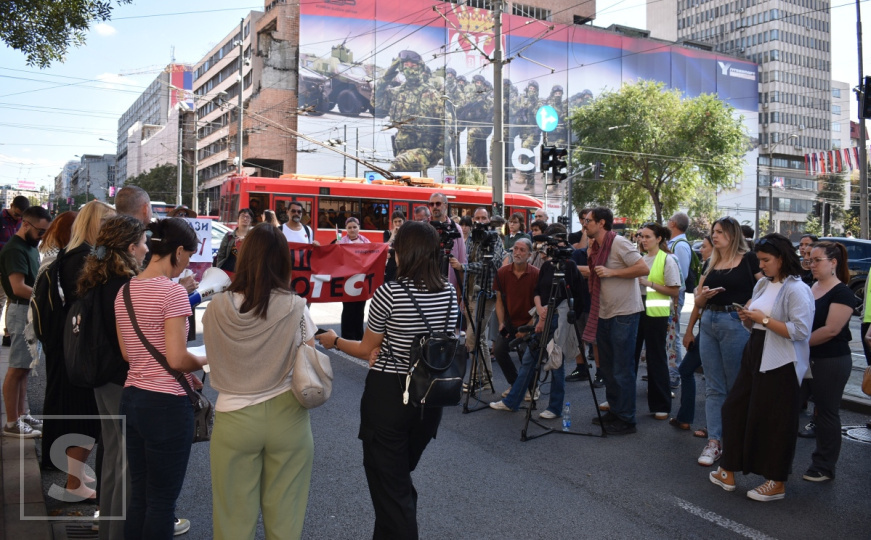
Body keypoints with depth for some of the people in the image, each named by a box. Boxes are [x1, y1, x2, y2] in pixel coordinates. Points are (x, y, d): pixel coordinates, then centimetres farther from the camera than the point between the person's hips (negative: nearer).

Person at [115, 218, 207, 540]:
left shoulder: (125, 291, 7)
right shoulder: (172, 292, -16)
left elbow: (127, 353, 13)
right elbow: (177, 358, -21)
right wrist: (204, 362, -1)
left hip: (132, 398, 8)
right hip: (166, 404, -7)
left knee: (138, 495, 18)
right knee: (162, 500, 6)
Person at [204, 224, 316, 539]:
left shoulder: (217, 308, -7)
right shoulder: (295, 307, -13)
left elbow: (215, 362, 7)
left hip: (234, 418, 1)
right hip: (286, 417, -1)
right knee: (283, 513, 14)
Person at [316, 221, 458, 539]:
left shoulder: (389, 293, -16)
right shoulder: (449, 293, 0)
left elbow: (367, 350, -6)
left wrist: (334, 341, 13)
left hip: (388, 396, -6)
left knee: (389, 487, 8)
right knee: (402, 478, 26)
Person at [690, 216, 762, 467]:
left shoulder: (749, 259, -2)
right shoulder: (711, 265, 14)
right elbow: (698, 302, 13)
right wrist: (704, 295, -7)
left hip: (736, 324, -6)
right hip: (709, 323, 6)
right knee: (713, 387, 6)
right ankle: (713, 441, 9)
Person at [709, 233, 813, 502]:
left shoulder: (796, 289, -13)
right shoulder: (762, 284, 11)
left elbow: (801, 331, -22)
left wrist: (764, 319, -19)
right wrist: (747, 318, -3)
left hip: (780, 364, -8)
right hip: (755, 356, 8)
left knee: (775, 421, 2)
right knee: (735, 409, 10)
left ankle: (776, 483, 20)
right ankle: (728, 472, 23)